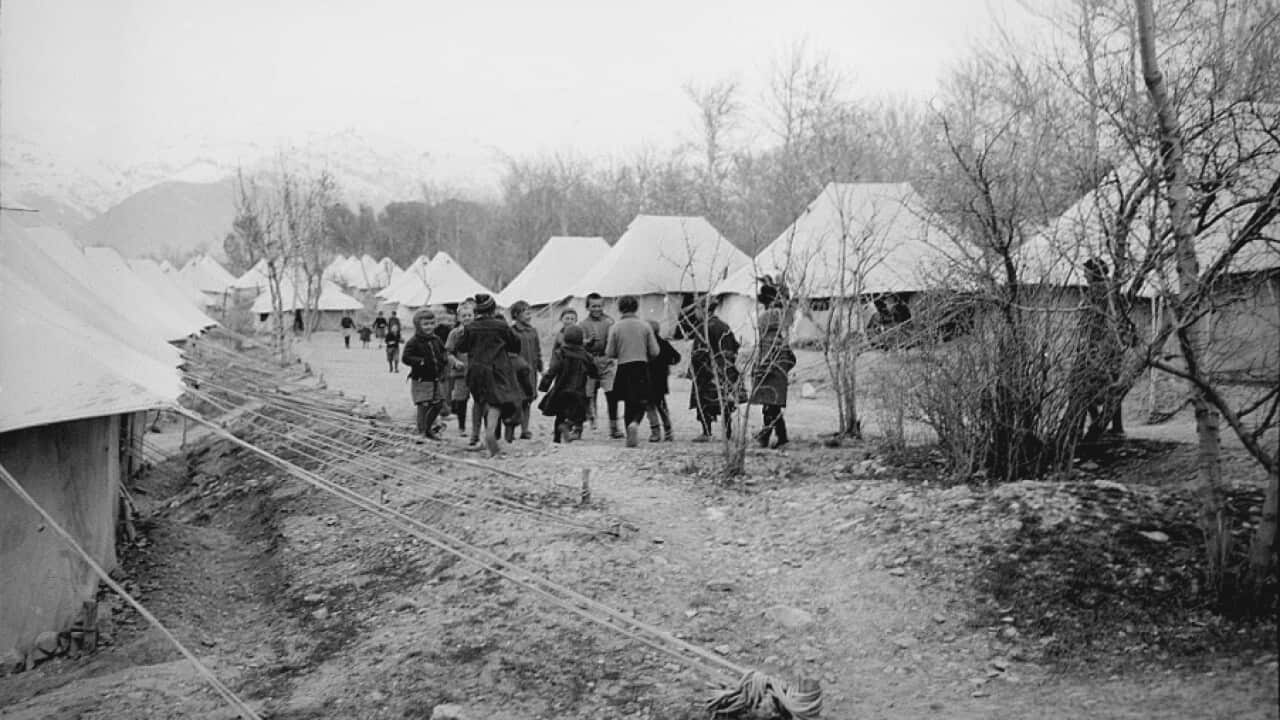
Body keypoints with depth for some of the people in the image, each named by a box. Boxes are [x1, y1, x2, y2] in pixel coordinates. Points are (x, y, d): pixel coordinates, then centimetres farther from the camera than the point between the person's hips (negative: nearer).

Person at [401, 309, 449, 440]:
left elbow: (443, 351, 23)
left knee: (438, 404, 12)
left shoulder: (436, 339, 10)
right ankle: (421, 432, 2)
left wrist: (444, 359, 1)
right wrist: (421, 361, -28)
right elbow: (406, 358, -18)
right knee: (423, 405, -8)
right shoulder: (413, 342, -11)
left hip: (436, 379, 7)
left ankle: (428, 429, 31)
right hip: (421, 380, -7)